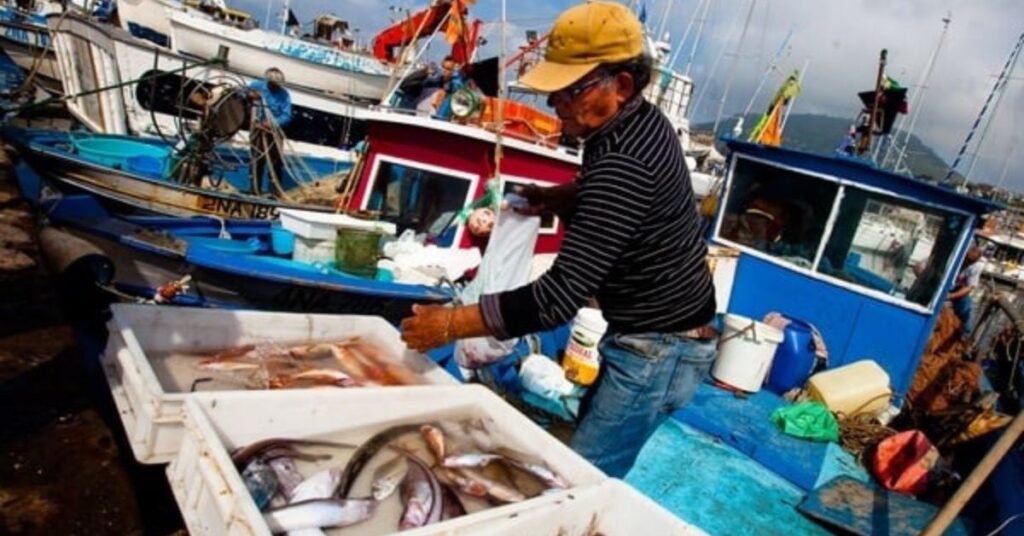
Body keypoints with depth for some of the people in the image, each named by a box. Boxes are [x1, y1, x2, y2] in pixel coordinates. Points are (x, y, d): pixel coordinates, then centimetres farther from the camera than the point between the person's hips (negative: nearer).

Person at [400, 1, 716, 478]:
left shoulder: (624, 161, -29)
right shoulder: (640, 122, 2)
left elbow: (563, 294, -32)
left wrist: (452, 324, -27)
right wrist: (556, 197, 3)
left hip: (657, 350, -10)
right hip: (654, 337, 10)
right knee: (588, 459, 20)